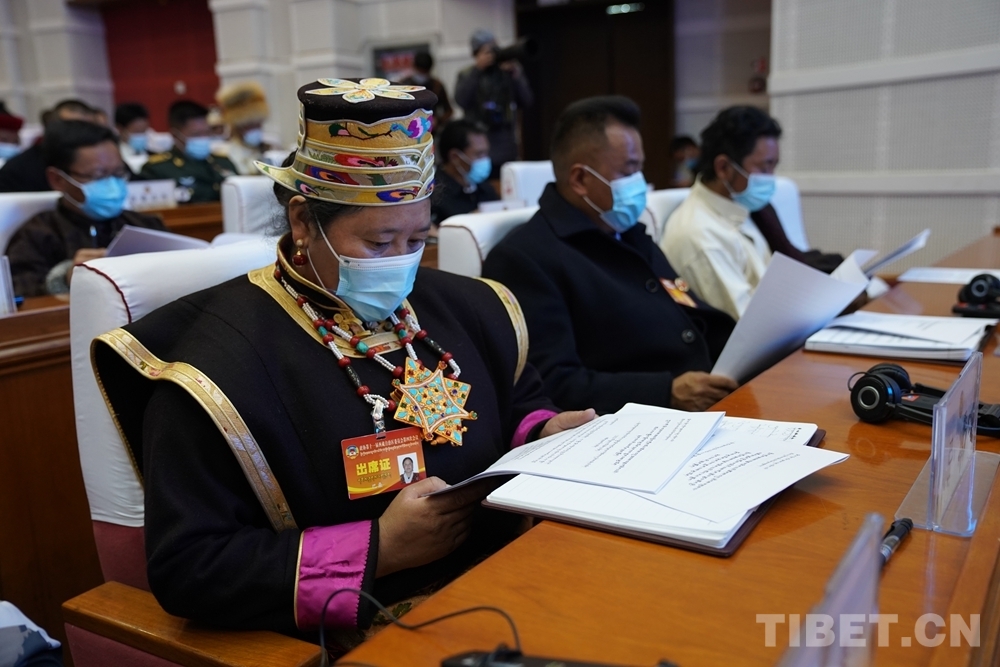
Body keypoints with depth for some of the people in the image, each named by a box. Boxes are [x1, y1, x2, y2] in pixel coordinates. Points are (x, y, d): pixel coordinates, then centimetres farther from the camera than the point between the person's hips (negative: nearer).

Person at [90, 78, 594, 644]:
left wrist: (545, 434, -1)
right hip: (369, 636, -5)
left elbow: (518, 399, 22)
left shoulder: (464, 306, 5)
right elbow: (185, 568, -16)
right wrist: (377, 552, -21)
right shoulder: (223, 363, -16)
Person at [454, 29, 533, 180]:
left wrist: (515, 74, -12)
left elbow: (527, 101, 0)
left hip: (507, 151, 2)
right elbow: (461, 100, -13)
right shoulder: (466, 75, 7)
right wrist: (477, 69, -14)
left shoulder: (511, 70, 9)